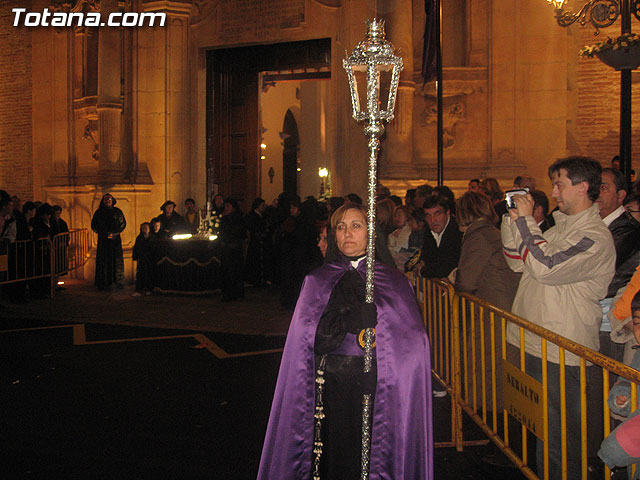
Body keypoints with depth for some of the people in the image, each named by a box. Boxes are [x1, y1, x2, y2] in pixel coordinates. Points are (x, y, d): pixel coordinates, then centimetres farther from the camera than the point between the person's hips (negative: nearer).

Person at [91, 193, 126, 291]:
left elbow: (123, 224, 9)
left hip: (115, 239, 1)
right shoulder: (99, 212, 5)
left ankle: (117, 281, 4)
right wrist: (103, 234, -9)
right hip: (103, 239, -1)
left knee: (117, 260, -2)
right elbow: (93, 225, 4)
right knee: (103, 260, -5)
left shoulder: (117, 211, 8)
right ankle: (103, 283, -2)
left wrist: (115, 233, -6)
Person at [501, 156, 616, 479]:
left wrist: (526, 220, -18)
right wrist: (512, 220, 3)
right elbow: (518, 261, 14)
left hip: (563, 353, -9)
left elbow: (545, 267, -26)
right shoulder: (561, 225, 14)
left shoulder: (595, 237, -15)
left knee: (561, 435, 2)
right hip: (536, 342, 9)